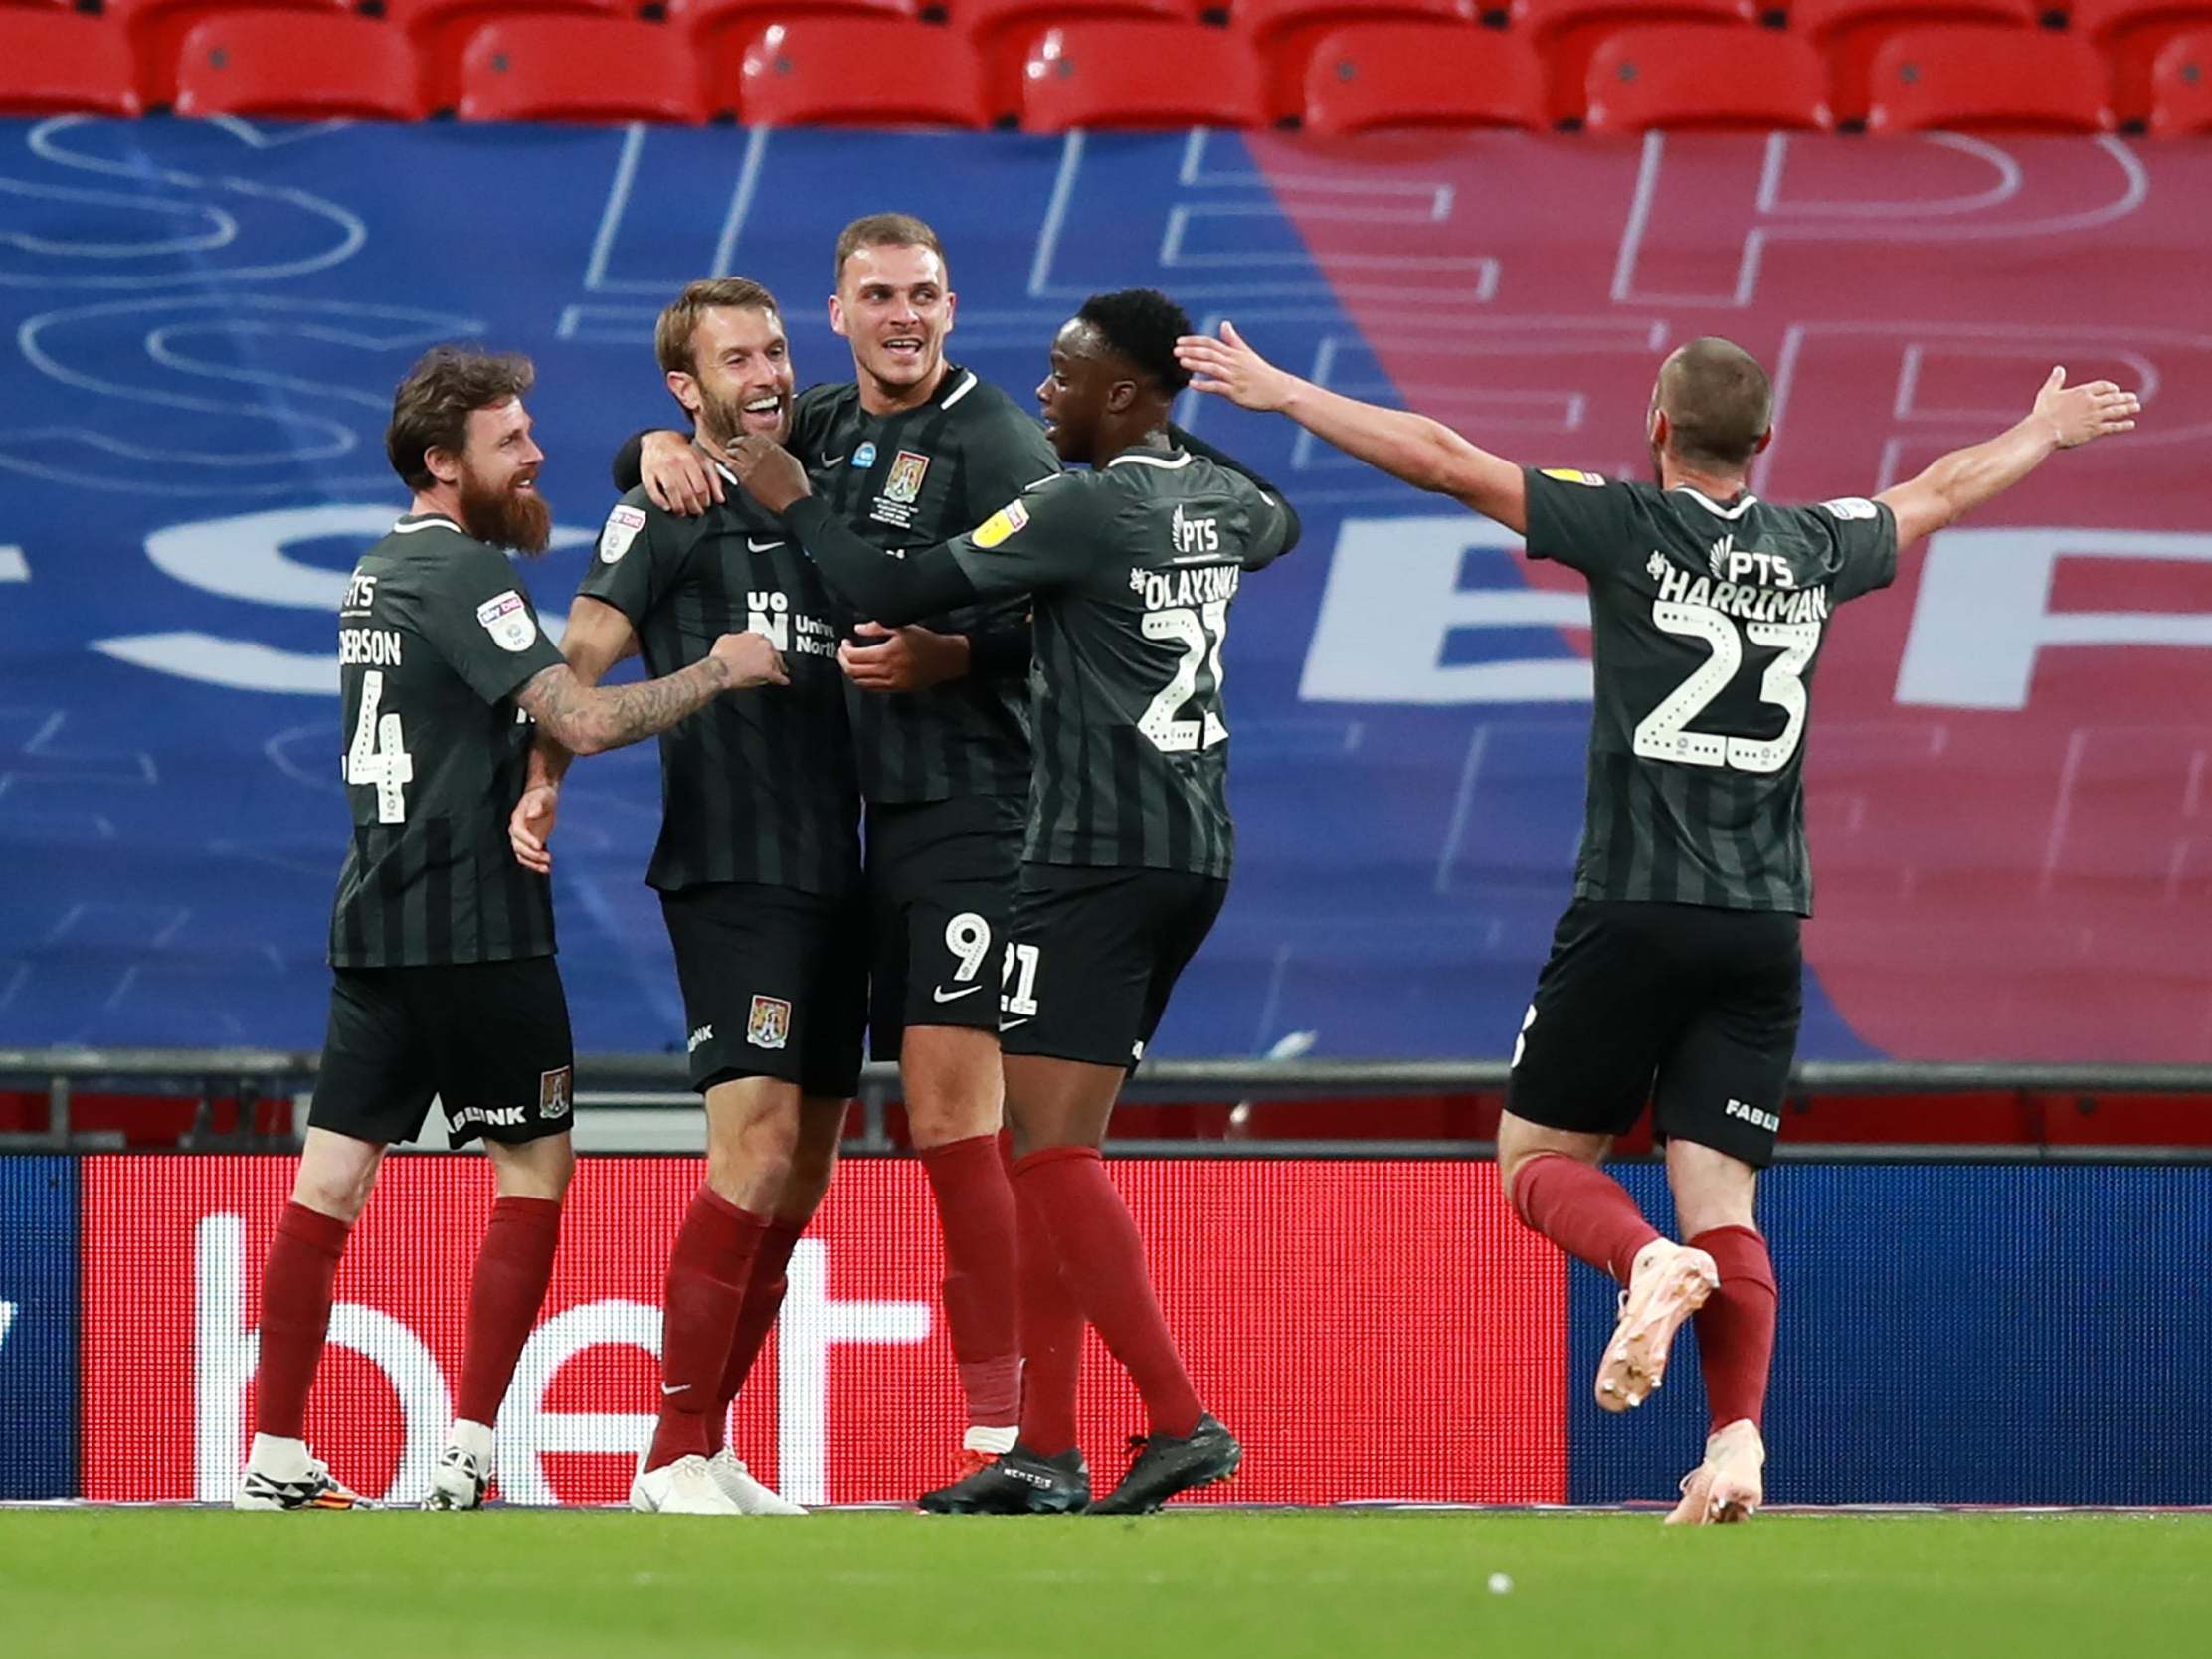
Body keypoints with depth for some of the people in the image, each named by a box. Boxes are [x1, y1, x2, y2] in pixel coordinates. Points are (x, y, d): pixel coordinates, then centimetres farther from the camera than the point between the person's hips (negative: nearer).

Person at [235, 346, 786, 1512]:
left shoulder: (378, 574, 16)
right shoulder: (465, 572, -13)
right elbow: (582, 721, -20)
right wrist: (716, 673, -10)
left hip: (375, 920, 8)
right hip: (471, 922, -8)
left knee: (331, 1182, 3)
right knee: (536, 1168, 1)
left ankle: (276, 1460, 0)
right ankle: (467, 1459, -4)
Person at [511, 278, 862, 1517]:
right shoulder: (669, 508, -1)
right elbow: (585, 651, -9)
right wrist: (546, 778, -23)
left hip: (834, 876, 7)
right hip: (730, 870, -7)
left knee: (801, 1177, 7)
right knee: (757, 1146, -17)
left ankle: (707, 1450, 15)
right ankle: (679, 1456, -14)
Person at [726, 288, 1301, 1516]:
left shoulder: (1077, 510, -14)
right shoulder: (1217, 497, 11)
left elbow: (890, 595, -14)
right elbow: (1276, 527, 38)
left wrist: (792, 503, -1)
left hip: (1096, 853, -9)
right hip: (1196, 853, 9)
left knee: (1050, 1147, -10)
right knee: (1052, 1147, 11)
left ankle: (1182, 1422, -17)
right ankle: (1045, 1452, 10)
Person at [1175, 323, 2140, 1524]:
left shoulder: (1630, 527, -3)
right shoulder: (1814, 547, 10)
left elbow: (1441, 459, -4)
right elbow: (1941, 492, 30)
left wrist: (1280, 392, 3)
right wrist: (2047, 433, 49)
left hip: (1632, 916, -4)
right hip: (1765, 928, 4)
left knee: (1539, 1158, 8)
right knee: (1722, 1206, 2)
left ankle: (1650, 1261, -23)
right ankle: (1737, 1442, -16)